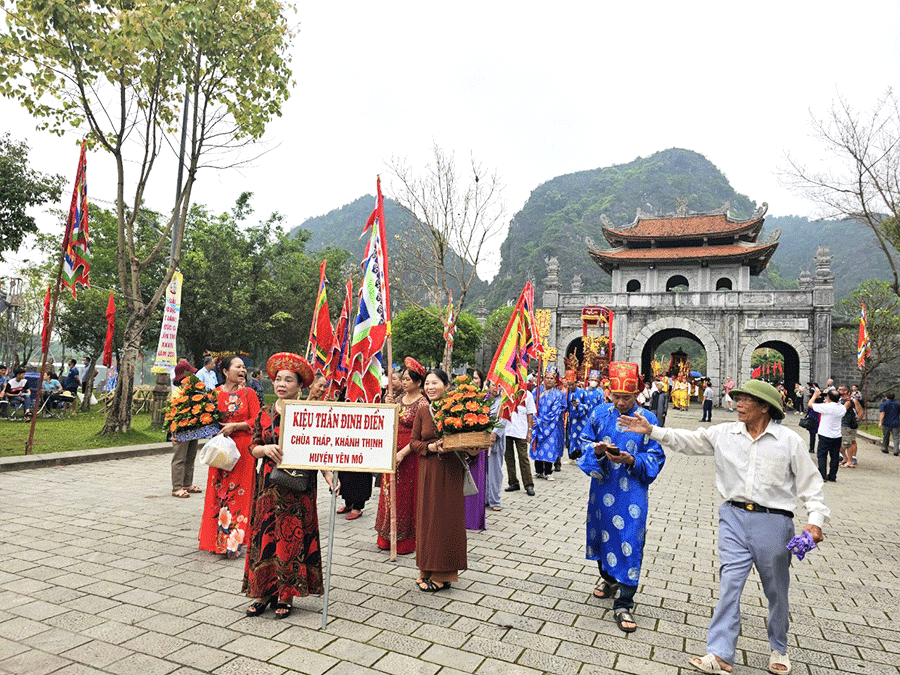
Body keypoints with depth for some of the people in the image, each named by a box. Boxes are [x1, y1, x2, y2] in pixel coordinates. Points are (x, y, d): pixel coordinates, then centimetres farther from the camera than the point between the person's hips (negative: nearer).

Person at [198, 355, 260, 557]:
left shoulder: (248, 393, 1)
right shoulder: (215, 394, 4)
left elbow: (256, 421, -4)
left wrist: (235, 426, -14)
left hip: (243, 449, -2)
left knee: (238, 492, -1)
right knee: (218, 492, 6)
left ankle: (233, 541, 7)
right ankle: (217, 539, 19)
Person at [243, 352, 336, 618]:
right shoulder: (265, 414, 6)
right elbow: (253, 448, 8)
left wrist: (328, 474, -17)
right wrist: (266, 449, -14)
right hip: (269, 484, 3)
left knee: (292, 536, 2)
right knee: (265, 534, 7)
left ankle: (287, 595, 16)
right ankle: (264, 593, 22)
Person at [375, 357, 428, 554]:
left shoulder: (422, 403, -11)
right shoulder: (400, 398, 11)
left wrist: (403, 453, -22)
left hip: (410, 454, -7)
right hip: (392, 451, 7)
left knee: (406, 495, 1)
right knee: (390, 493, 11)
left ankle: (406, 540, 15)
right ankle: (388, 538, 24)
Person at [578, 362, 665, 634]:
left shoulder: (647, 420, -6)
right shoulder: (599, 414, 1)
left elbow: (656, 458, -3)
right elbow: (585, 444, 8)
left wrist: (631, 460, -20)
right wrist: (597, 450, -14)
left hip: (632, 493, -3)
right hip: (602, 489, 3)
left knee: (630, 544, -3)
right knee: (602, 535, 18)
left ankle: (623, 605, 8)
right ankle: (608, 579, 45)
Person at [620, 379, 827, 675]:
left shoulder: (789, 440, -4)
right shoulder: (724, 434, 2)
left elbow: (810, 482, 0)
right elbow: (686, 440, 5)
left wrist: (815, 520, -9)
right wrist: (652, 430, -4)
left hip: (774, 521, -1)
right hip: (734, 517, 1)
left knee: (776, 590, 14)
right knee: (729, 584, -4)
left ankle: (779, 649, 37)